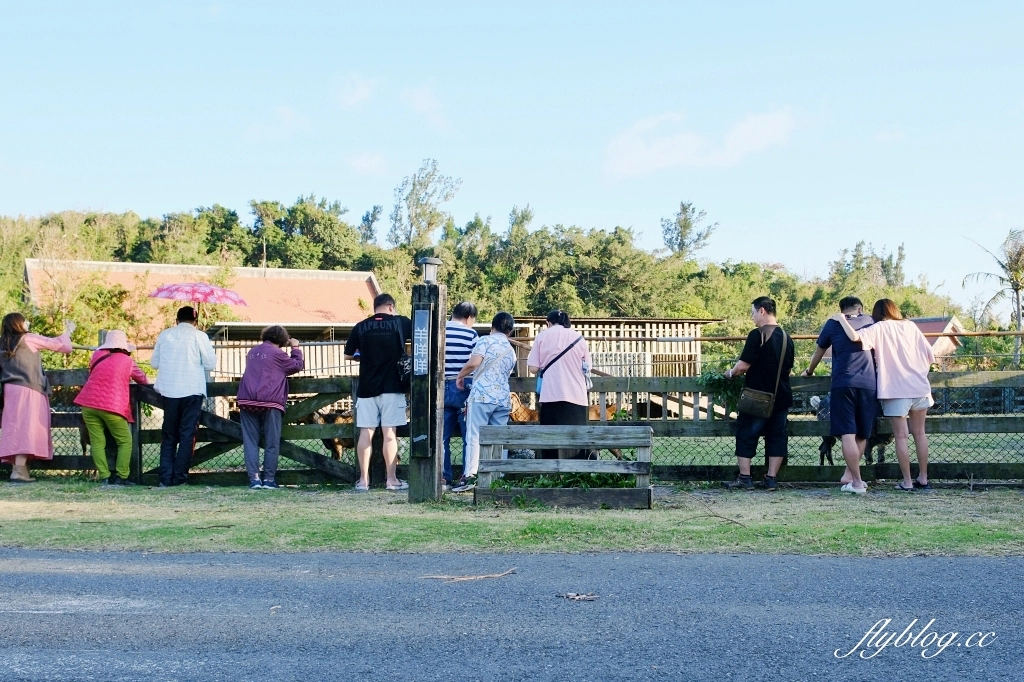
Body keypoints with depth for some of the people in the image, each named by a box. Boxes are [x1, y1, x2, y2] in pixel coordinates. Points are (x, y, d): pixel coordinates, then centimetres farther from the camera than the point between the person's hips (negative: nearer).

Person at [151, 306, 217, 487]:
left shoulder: (164, 335, 7)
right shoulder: (199, 336, -3)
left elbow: (154, 363, 12)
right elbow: (210, 364, -3)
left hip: (169, 390, 3)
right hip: (192, 390, -3)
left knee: (168, 435, 11)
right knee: (187, 435, 3)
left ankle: (166, 478, 5)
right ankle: (179, 477, 1)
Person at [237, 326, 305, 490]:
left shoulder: (252, 352, 18)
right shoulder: (277, 353, 0)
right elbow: (298, 365, 6)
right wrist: (295, 348, 20)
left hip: (247, 401, 4)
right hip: (270, 403, -4)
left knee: (250, 441, 4)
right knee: (271, 443, 4)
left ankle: (254, 478, -4)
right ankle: (269, 479, 2)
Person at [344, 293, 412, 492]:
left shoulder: (361, 327, 3)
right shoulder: (400, 323, -1)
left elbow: (348, 355, 10)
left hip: (367, 388, 2)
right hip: (392, 387, -2)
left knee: (366, 433, 5)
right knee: (389, 433, 0)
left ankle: (363, 480, 8)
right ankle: (391, 479, 3)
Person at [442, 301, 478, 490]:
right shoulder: (470, 334, -4)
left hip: (441, 388, 3)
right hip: (463, 388, -3)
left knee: (442, 437, 6)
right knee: (469, 437, 4)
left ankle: (443, 479, 5)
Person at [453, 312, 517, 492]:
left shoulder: (485, 340, 2)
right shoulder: (512, 352, 21)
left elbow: (474, 363, -13)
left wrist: (460, 376, 3)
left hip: (482, 395, -5)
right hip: (504, 398, 6)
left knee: (474, 436, -7)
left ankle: (469, 476, -15)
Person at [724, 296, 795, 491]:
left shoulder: (757, 335, -14)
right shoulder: (786, 337, 7)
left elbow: (743, 366, -18)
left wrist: (731, 373, 1)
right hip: (781, 397, 6)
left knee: (746, 435, 4)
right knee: (777, 436, 10)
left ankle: (744, 478, 4)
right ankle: (771, 479, 10)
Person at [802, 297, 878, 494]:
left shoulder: (833, 324, 8)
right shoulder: (870, 321, 13)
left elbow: (819, 352, 20)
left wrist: (809, 371, 38)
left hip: (843, 384, -2)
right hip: (868, 385, 2)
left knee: (847, 434, -5)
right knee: (862, 434, 15)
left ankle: (857, 482, -10)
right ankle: (849, 474, 16)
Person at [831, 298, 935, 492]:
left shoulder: (879, 329, -4)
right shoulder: (911, 326, 9)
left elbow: (855, 337, -23)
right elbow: (930, 356, 8)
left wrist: (841, 319, -8)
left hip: (896, 390, -4)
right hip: (920, 387, 4)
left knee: (901, 436, 2)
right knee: (919, 433, 14)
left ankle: (907, 481, 4)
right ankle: (923, 478, 20)